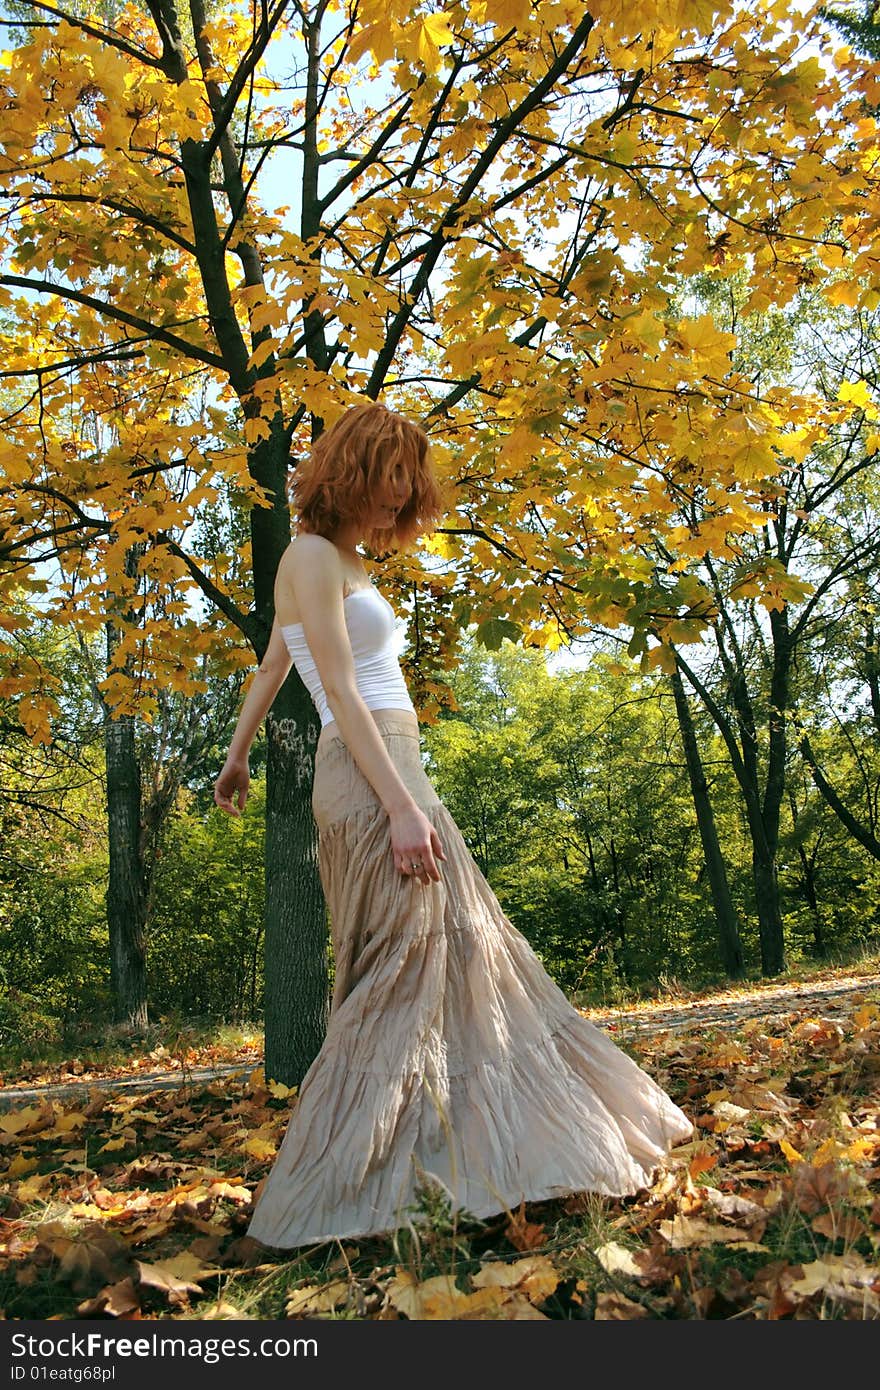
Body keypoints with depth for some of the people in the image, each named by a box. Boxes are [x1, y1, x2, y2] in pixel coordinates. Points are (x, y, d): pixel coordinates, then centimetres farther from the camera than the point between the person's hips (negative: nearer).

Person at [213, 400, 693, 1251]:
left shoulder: (342, 559, 20)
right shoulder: (313, 554, -9)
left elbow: (272, 664, 27)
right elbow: (340, 690, -17)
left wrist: (237, 755, 35)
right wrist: (401, 807, -22)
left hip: (390, 771, 10)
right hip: (370, 773, -10)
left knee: (461, 948, 14)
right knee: (400, 975, -5)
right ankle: (341, 1184, 6)